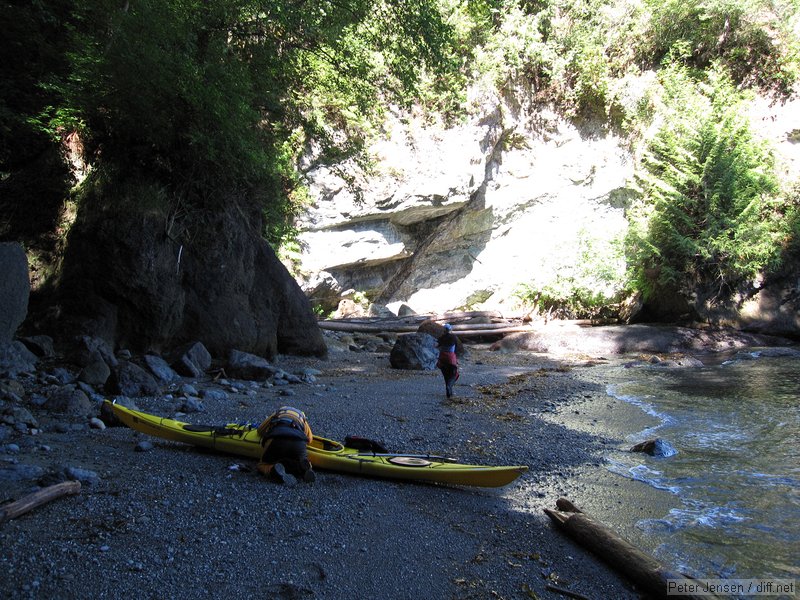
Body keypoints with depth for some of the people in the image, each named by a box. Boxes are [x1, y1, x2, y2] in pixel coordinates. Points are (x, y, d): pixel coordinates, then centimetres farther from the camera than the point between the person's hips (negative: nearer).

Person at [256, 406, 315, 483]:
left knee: (263, 465, 21)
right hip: (298, 442, 1)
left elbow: (260, 431, 45)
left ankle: (273, 469, -14)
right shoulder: (302, 417, 39)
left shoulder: (276, 413, 39)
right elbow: (309, 439, 36)